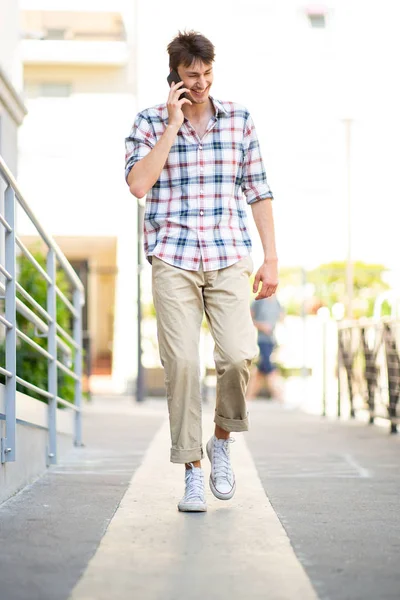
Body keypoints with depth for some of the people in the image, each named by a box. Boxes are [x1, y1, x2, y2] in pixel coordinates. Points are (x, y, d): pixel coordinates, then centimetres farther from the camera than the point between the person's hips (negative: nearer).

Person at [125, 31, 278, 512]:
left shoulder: (239, 120, 9)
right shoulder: (149, 123, 4)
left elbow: (258, 192, 11)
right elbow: (138, 185, -11)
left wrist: (271, 259, 6)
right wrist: (172, 125, -11)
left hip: (228, 258, 1)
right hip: (172, 260, -1)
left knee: (238, 355, -14)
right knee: (181, 363, -7)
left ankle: (221, 440, 13)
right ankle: (192, 471, 4)